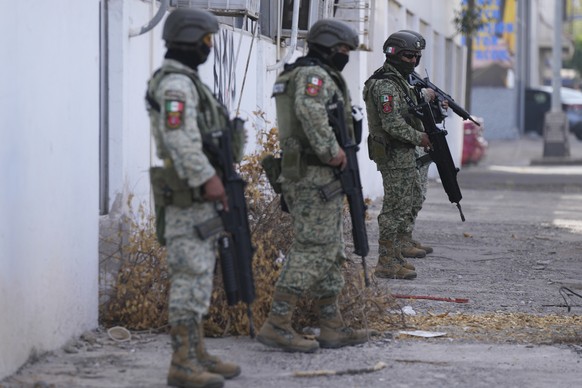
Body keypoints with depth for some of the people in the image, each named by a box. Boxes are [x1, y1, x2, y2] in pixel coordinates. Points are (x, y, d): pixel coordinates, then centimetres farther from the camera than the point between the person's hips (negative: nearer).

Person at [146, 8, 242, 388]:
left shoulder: (187, 82, 18)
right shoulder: (176, 84, -15)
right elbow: (181, 141, -26)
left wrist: (215, 176, 17)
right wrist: (207, 178, -26)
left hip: (201, 199, 11)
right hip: (189, 199, -11)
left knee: (198, 277, 13)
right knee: (191, 277, -10)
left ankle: (197, 354, 18)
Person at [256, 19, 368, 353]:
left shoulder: (298, 75, 21)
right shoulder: (314, 74, -12)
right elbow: (310, 111, -30)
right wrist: (332, 150, -23)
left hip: (307, 177, 11)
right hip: (316, 177, -11)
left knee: (331, 251, 12)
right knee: (314, 250, -11)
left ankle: (333, 327, 15)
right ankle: (277, 325, -13)